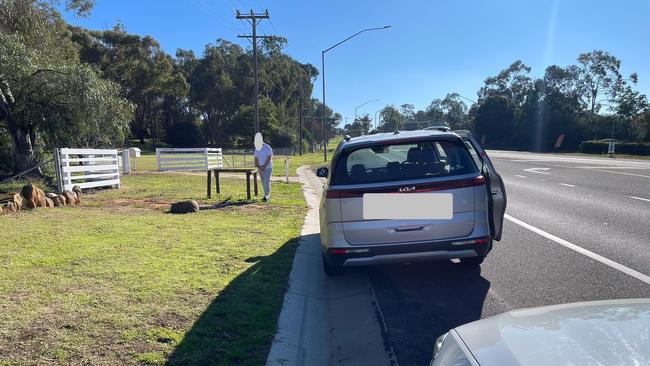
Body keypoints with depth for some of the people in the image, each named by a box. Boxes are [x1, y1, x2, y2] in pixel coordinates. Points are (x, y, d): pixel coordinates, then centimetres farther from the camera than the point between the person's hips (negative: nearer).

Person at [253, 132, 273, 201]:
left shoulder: (267, 148, -12)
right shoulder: (256, 149, 6)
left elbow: (269, 158, -17)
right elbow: (256, 159, 3)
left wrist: (264, 166, -22)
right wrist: (259, 167, -13)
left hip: (268, 168, -6)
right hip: (260, 169, 6)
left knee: (267, 182, -13)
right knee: (263, 183, 8)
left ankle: (266, 196, -14)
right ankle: (268, 195, 17)